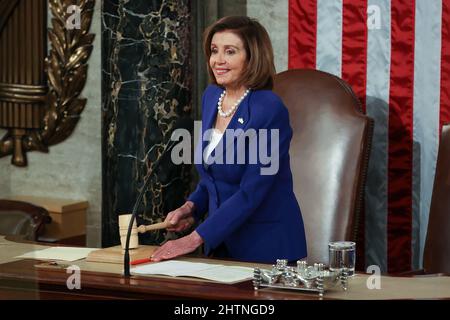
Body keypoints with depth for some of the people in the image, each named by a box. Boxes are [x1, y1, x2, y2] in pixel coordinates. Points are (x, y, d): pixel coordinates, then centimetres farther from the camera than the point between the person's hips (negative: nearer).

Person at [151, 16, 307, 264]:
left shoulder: (269, 110, -16)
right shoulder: (211, 97, 6)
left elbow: (251, 192, -20)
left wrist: (195, 239, -21)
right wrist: (191, 208, 1)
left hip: (267, 247, -6)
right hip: (221, 243, 6)